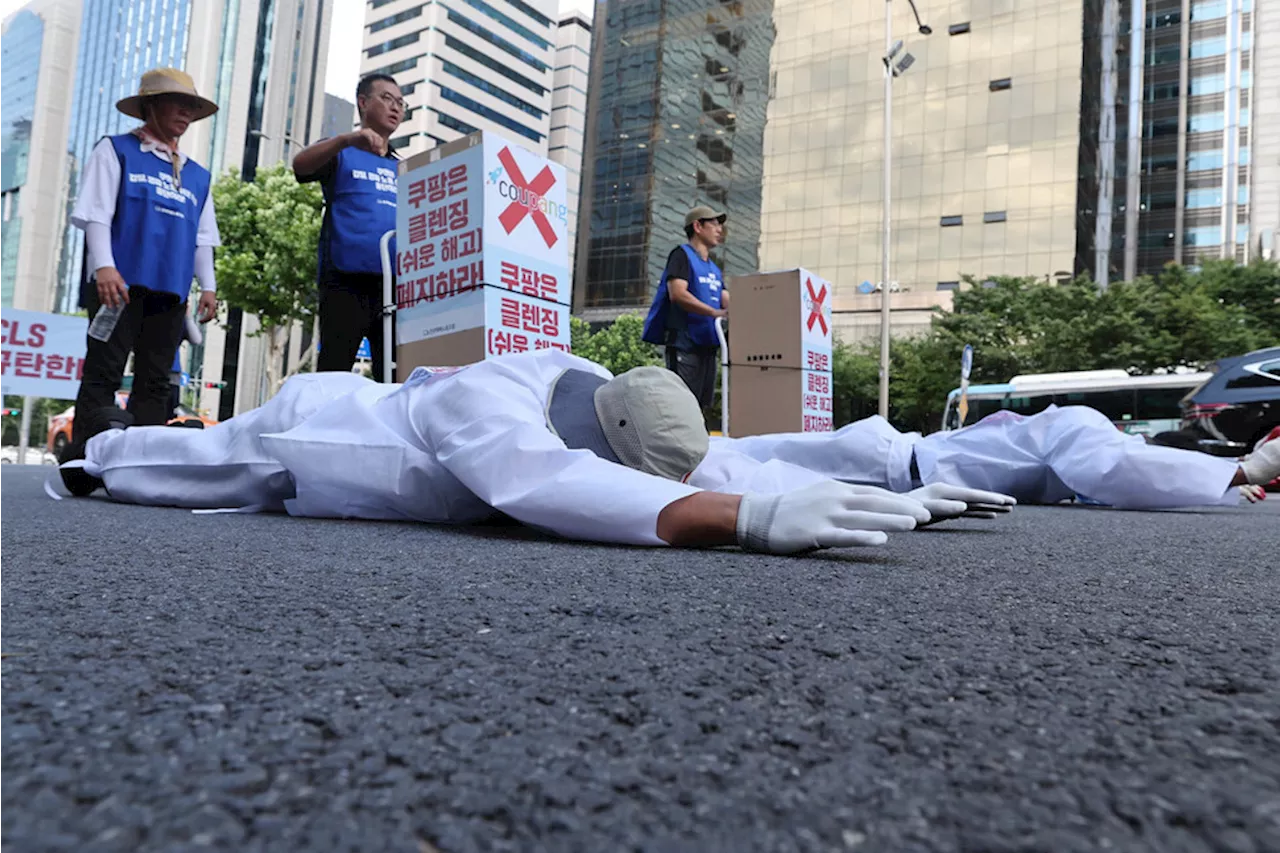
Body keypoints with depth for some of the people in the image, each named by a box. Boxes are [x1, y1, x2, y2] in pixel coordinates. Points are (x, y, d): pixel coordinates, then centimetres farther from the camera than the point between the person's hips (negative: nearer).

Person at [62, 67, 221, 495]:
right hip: (120, 281, -5)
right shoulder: (115, 151, 8)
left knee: (154, 382, 4)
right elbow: (96, 213, -2)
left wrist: (208, 286, 9)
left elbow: (202, 237, 20)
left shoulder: (197, 175, 21)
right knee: (102, 375, -7)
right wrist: (103, 265, -15)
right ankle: (83, 461, -5)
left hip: (170, 289, 5)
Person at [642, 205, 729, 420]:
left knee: (702, 406, 9)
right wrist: (716, 312, -23)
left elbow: (727, 303, 17)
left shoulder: (715, 269, 22)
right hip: (685, 344, -8)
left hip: (708, 345, 8)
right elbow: (677, 294, -16)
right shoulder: (682, 255, -1)